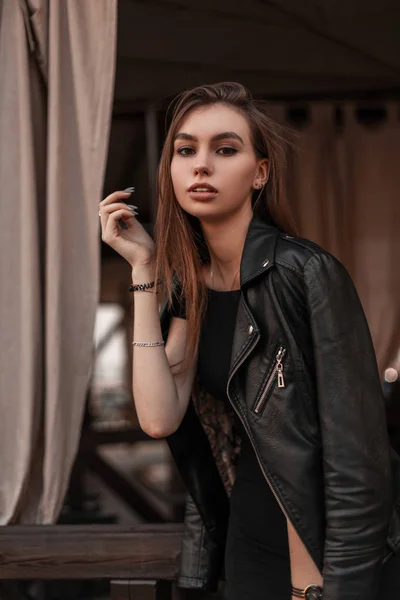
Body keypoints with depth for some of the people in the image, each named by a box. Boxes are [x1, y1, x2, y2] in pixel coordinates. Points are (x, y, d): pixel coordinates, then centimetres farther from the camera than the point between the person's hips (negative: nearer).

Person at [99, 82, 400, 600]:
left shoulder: (308, 276, -19)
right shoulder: (189, 286, 1)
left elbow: (358, 465, -20)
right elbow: (160, 417, -13)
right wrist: (143, 267, -12)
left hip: (322, 558, -6)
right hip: (242, 547, 6)